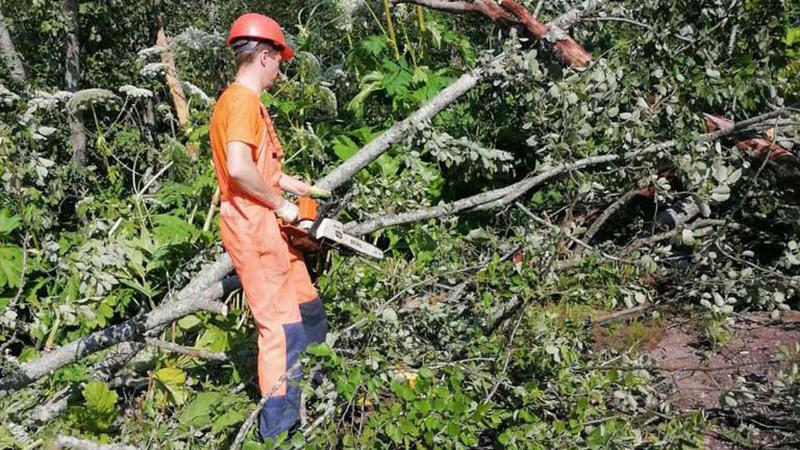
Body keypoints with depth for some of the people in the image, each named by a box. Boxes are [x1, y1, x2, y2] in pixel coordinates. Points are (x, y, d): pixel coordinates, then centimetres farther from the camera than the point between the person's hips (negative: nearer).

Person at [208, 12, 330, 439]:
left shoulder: (244, 101, 18)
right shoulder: (243, 100, -15)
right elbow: (240, 168, -29)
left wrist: (301, 188, 25)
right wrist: (282, 205, -17)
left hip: (269, 227, 11)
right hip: (254, 227, -11)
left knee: (309, 310, 20)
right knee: (283, 328, -8)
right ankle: (277, 432, -1)